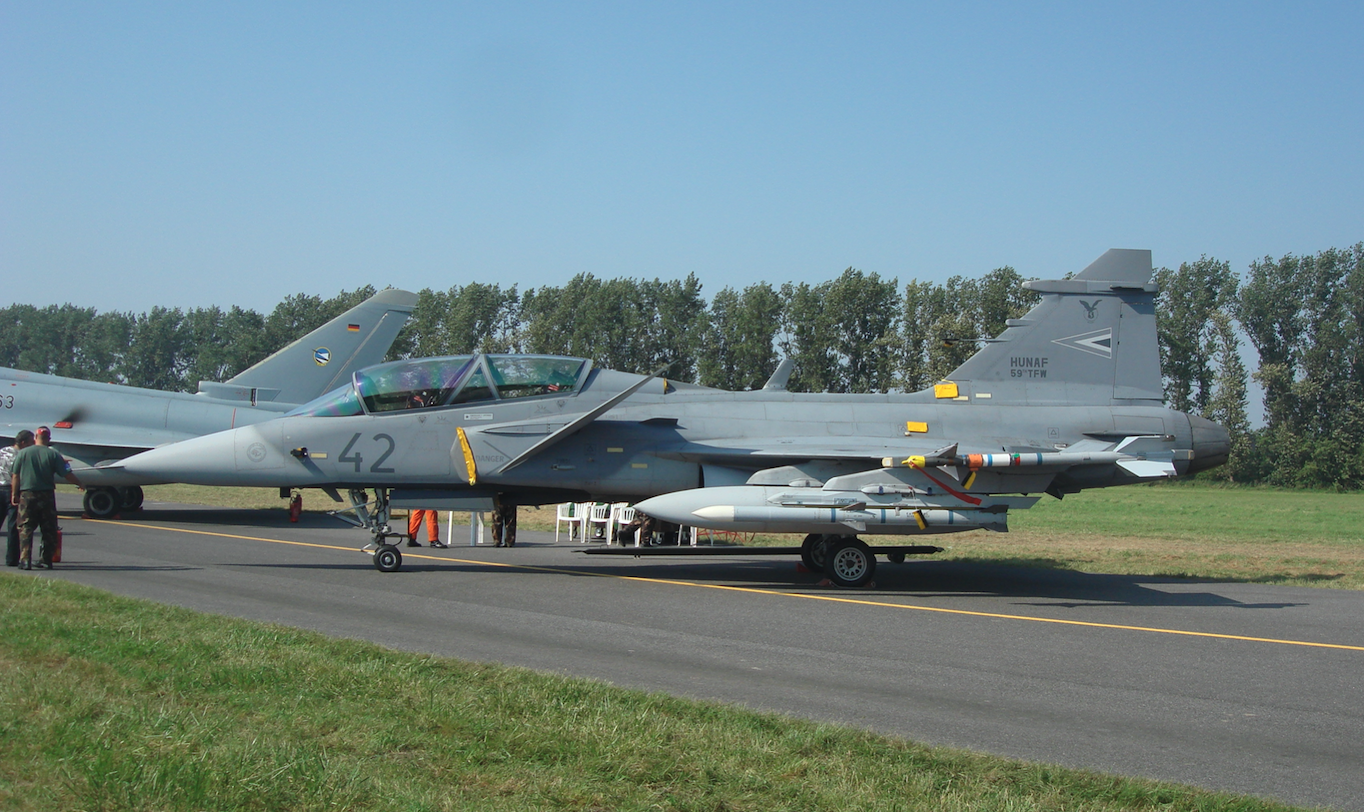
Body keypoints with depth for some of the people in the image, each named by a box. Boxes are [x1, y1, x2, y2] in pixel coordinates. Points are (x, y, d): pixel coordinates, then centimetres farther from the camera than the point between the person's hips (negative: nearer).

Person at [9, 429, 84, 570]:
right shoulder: (53, 454, -1)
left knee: (25, 529, 4)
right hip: (47, 495, 1)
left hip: (27, 495, 0)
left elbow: (15, 476, -1)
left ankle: (25, 560, -5)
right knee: (49, 529, 10)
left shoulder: (21, 454, -1)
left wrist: (14, 494, 9)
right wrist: (80, 484, 12)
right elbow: (67, 475, -3)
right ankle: (46, 559, 10)